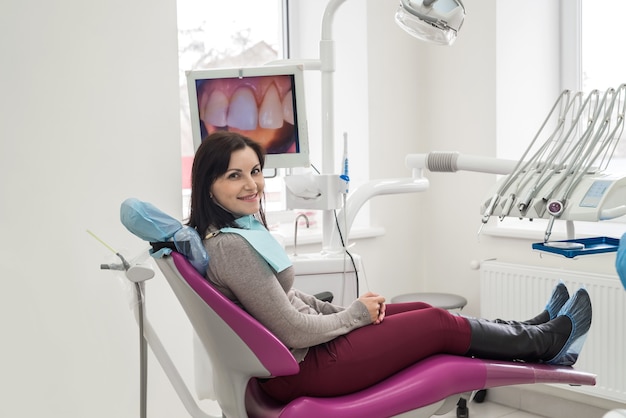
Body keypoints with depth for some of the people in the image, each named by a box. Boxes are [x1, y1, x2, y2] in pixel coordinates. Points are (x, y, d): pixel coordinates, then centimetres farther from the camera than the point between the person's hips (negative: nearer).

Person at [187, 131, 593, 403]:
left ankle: (536, 332, 30)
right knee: (441, 324, 0)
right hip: (300, 369, -9)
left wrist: (343, 308, 5)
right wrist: (355, 314, -10)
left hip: (306, 345, 9)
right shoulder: (230, 247, -27)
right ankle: (549, 341, 23)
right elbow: (293, 331, -25)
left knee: (423, 310, 13)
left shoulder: (240, 227, 5)